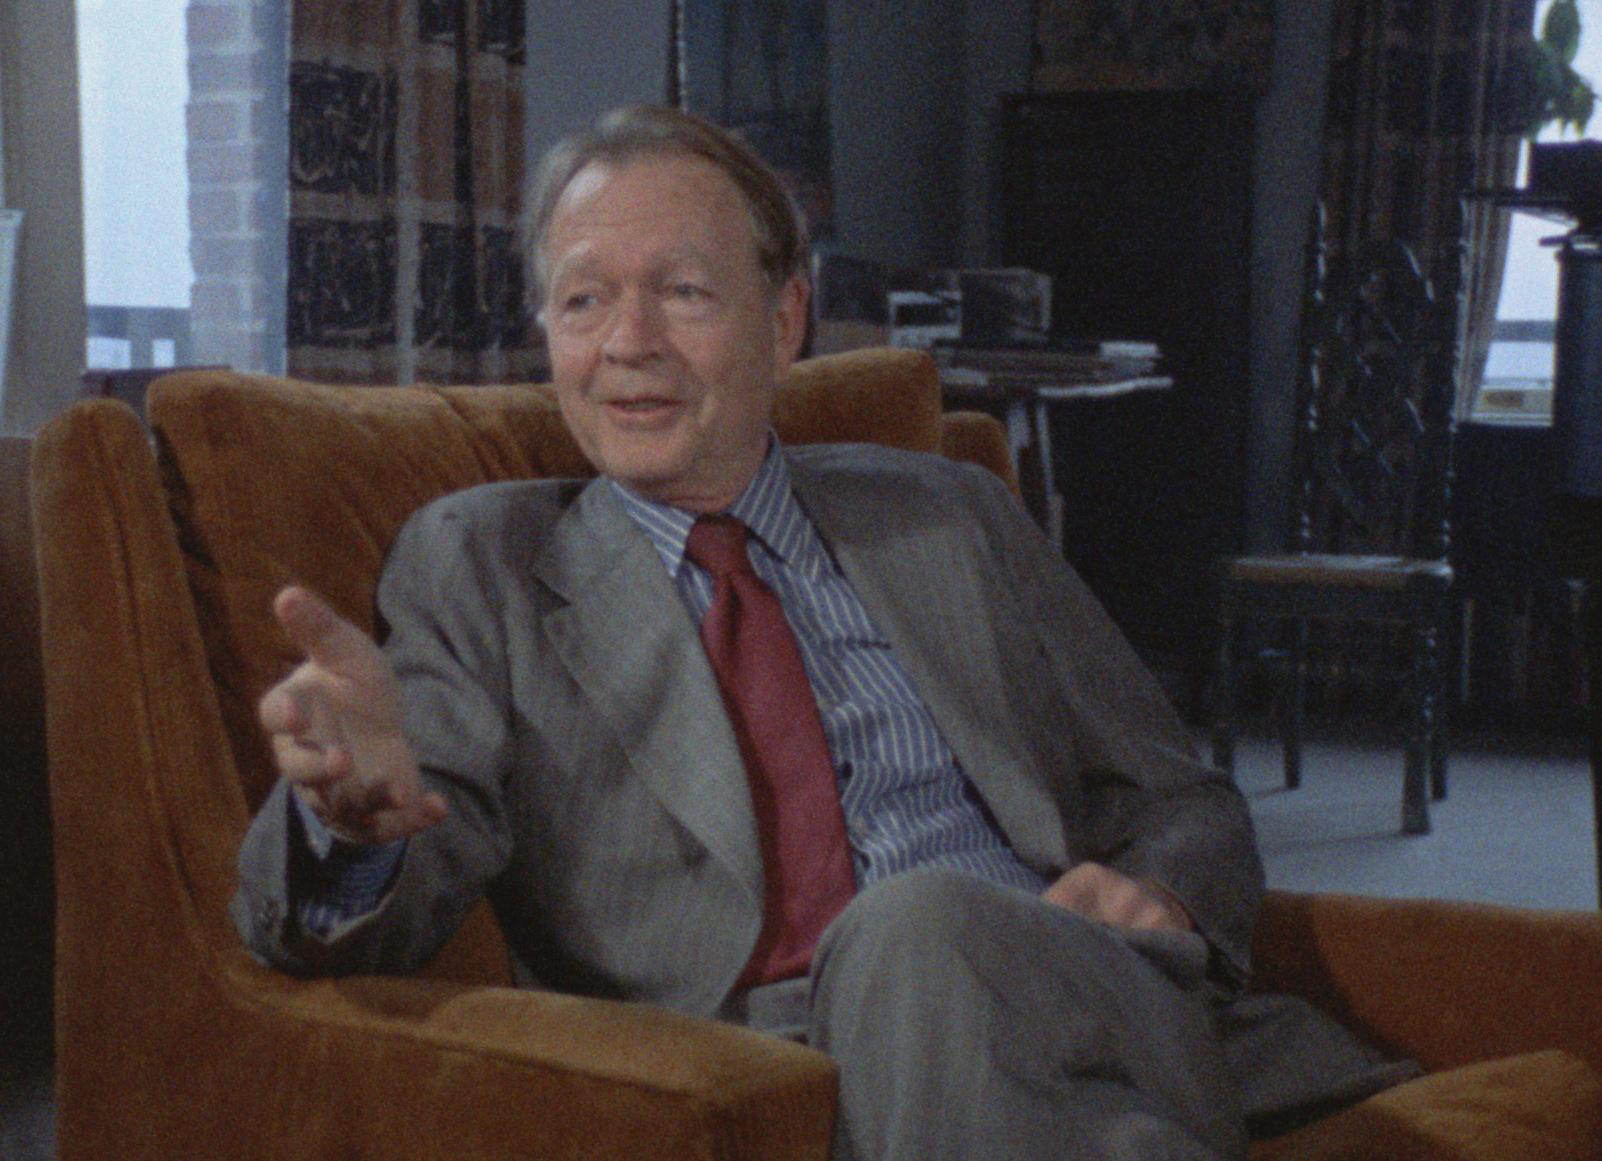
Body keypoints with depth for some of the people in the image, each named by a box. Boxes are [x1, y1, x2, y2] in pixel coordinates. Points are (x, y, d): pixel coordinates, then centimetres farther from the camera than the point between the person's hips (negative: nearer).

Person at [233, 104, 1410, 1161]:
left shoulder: (950, 521, 21)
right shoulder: (478, 564, 15)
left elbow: (1188, 809, 23)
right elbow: (385, 909, 1)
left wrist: (1156, 902, -3)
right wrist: (366, 803, -25)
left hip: (1061, 1015, 2)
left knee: (920, 925, -34)